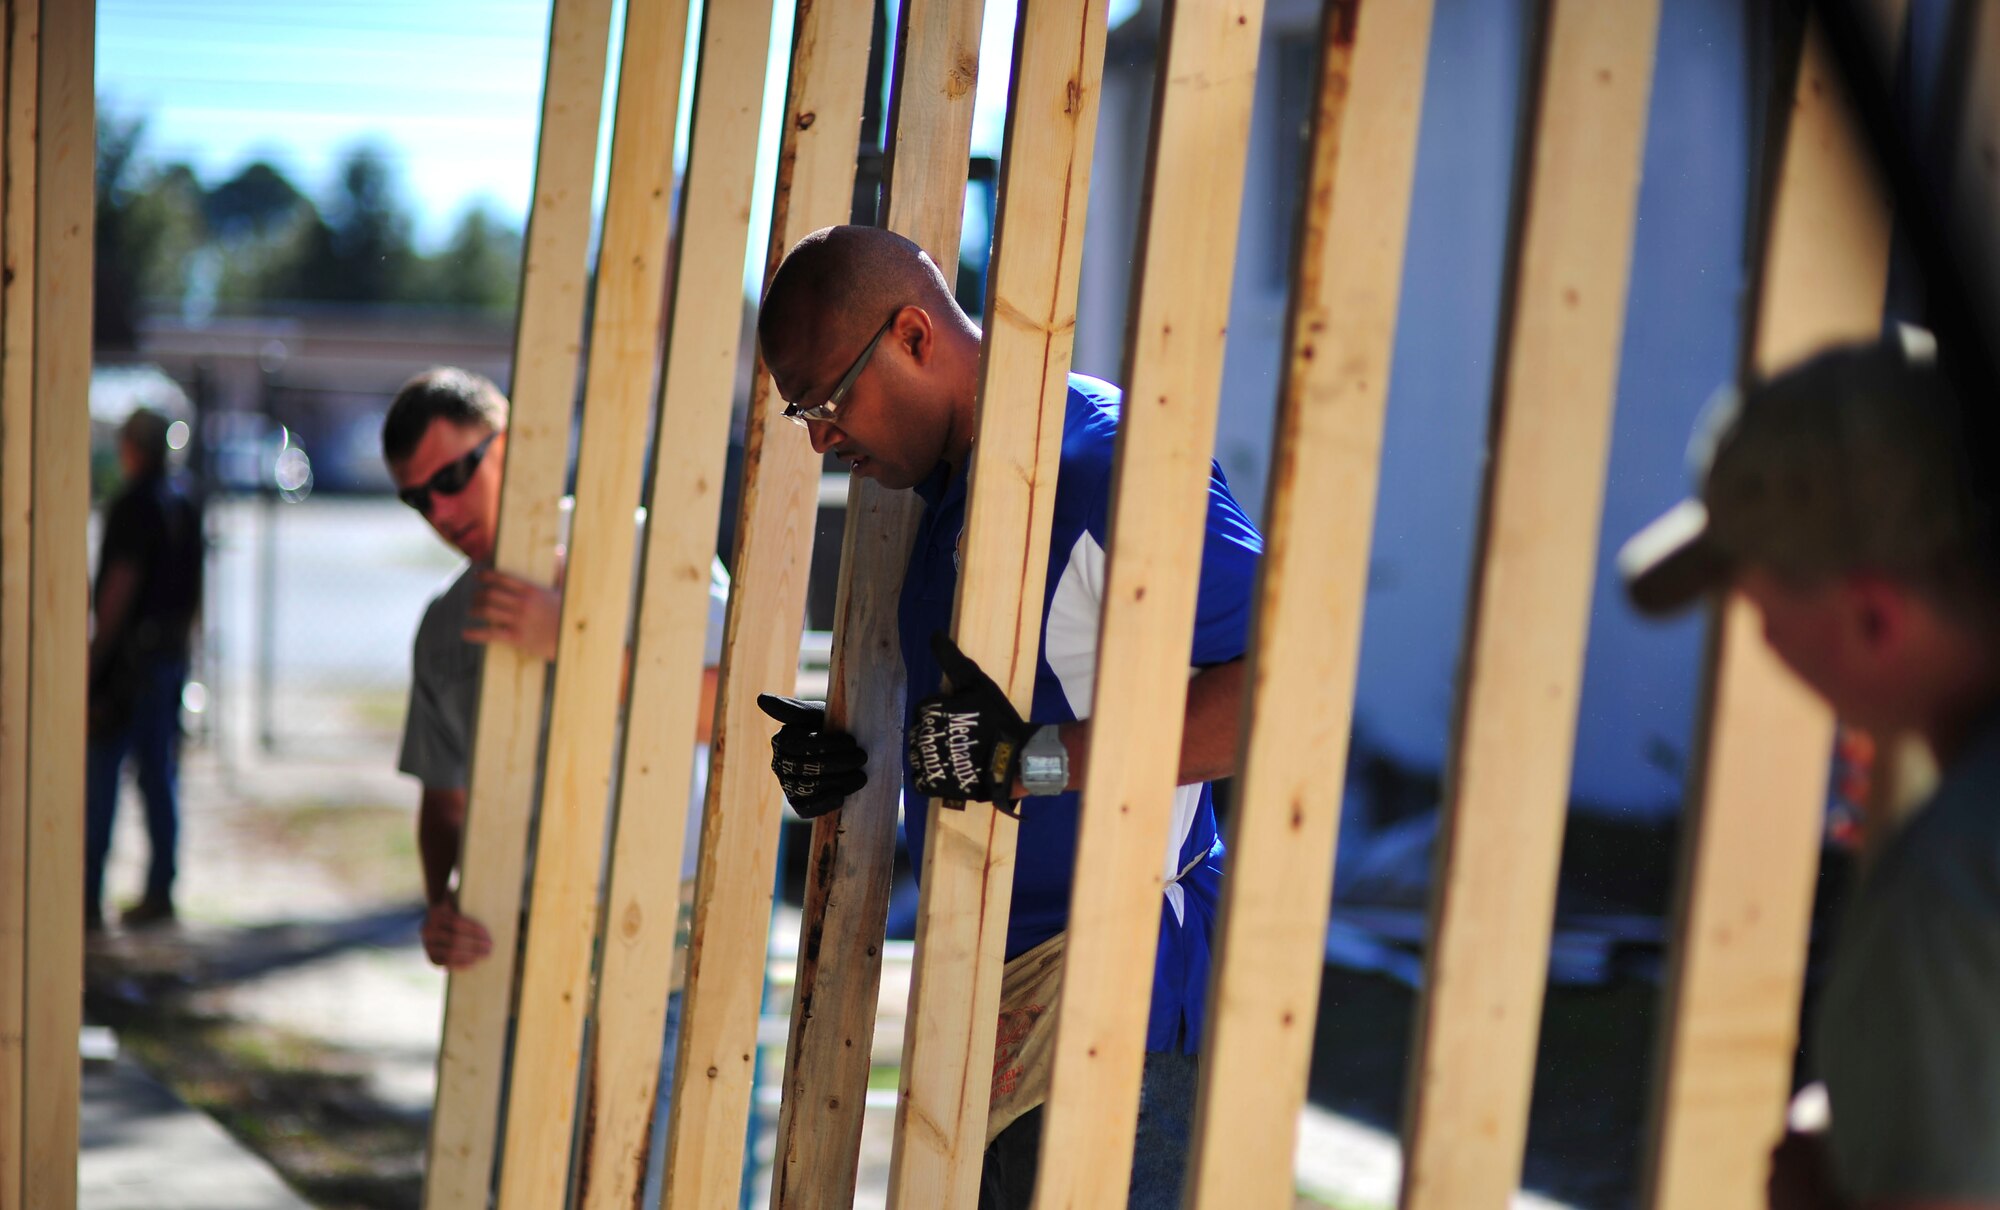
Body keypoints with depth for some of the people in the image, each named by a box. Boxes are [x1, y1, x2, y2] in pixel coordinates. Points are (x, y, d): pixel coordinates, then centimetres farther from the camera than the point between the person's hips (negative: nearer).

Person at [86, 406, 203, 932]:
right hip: (170, 658, 8)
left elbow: (120, 587, -17)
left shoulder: (132, 508, -13)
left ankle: (88, 898, -4)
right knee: (159, 776, 10)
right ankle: (159, 893, 12)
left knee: (100, 776, -4)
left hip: (127, 655, -8)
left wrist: (94, 656, -14)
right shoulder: (185, 508, 11)